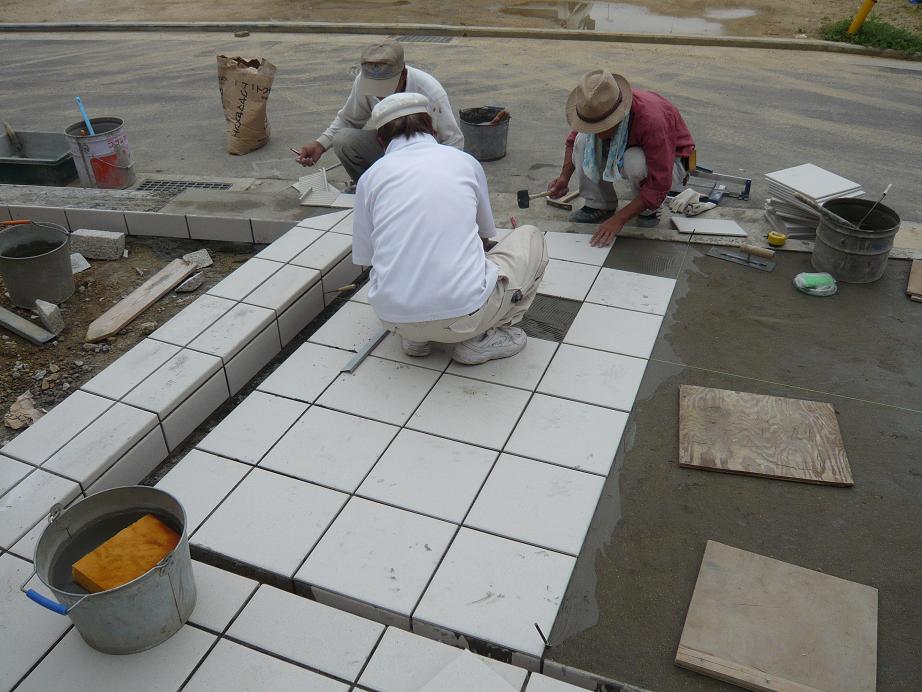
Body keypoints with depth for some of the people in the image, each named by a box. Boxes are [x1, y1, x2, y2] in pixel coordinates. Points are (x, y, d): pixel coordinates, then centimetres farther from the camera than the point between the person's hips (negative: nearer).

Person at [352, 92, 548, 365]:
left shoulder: (371, 176, 9)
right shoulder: (464, 161, 10)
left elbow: (364, 257, 16)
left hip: (394, 317, 3)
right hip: (464, 314, -2)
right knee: (530, 238, 21)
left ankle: (414, 337, 13)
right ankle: (482, 339, 8)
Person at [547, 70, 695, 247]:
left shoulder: (651, 120, -39)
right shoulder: (596, 110, -21)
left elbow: (659, 184, -36)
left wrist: (619, 219, -38)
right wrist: (564, 177, -13)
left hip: (672, 163, -5)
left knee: (635, 161, -39)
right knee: (583, 140, -18)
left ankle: (649, 211, -10)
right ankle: (600, 205, -6)